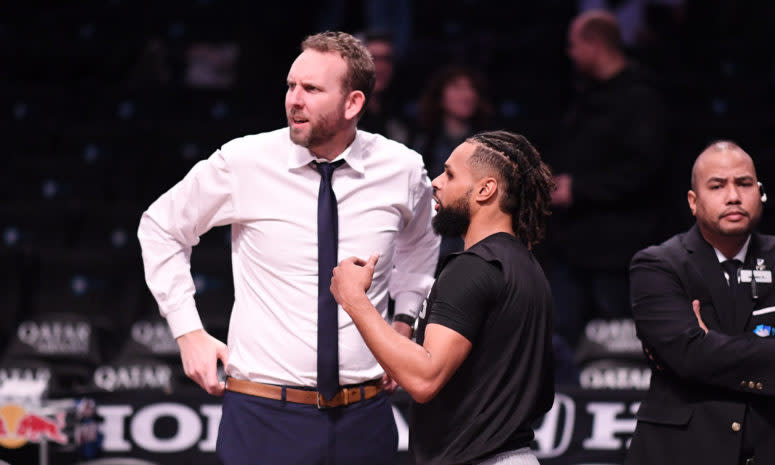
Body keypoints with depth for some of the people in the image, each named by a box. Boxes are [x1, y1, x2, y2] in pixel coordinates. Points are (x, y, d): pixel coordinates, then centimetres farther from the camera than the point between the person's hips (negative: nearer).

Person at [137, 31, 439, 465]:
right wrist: (188, 331, 3)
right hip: (265, 414, -2)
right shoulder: (243, 162, -6)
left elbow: (421, 238, 25)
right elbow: (161, 228, 9)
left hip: (364, 417, 2)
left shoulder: (403, 169, 0)